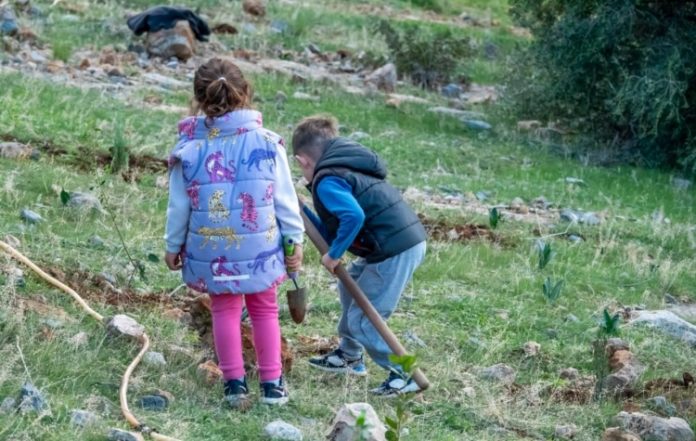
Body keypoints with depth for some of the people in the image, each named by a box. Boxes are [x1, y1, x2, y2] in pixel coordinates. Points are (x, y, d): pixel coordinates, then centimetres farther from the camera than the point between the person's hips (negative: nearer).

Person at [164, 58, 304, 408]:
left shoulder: (188, 149, -8)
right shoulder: (267, 143, -9)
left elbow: (179, 206, -1)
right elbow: (285, 199, -3)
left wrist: (173, 245, 13)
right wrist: (295, 240, 8)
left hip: (212, 250, 0)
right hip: (260, 247, 0)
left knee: (225, 311, 15)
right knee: (264, 310, 15)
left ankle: (235, 382, 13)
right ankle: (271, 383, 17)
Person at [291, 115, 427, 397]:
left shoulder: (326, 181, -10)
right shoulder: (347, 169, 20)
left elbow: (354, 217, -28)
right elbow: (333, 230, 23)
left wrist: (334, 255, -17)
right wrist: (302, 211, 24)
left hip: (395, 252, -10)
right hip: (410, 241, 10)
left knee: (361, 320, -2)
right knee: (350, 286, 28)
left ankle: (406, 375, 2)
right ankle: (349, 356, 40)